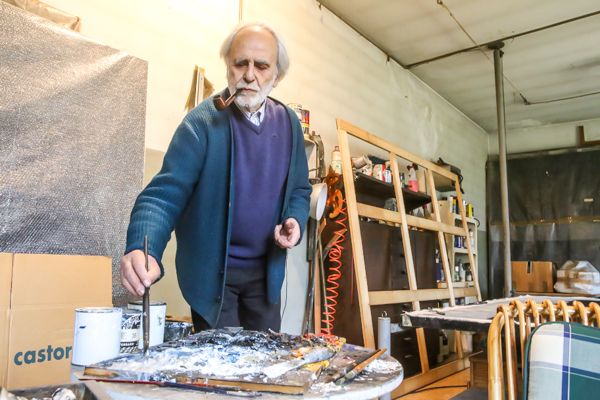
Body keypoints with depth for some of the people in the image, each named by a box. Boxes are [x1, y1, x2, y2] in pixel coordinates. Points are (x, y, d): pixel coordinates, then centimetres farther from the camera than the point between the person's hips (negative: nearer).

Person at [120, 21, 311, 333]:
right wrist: (143, 251, -39)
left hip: (266, 271, 5)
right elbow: (165, 194, -22)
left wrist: (295, 221, -11)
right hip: (211, 272, -4)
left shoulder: (289, 123, -1)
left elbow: (299, 190, 9)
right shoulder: (202, 122, -16)